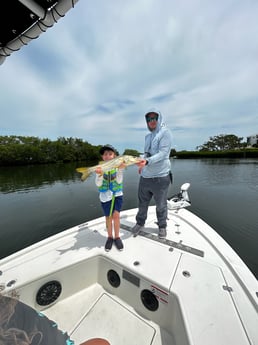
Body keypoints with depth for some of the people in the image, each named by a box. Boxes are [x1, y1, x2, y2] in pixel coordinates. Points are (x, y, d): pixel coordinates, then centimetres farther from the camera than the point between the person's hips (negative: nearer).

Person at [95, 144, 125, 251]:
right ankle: (110, 237, 34)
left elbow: (119, 181, -18)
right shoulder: (100, 168, -9)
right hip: (105, 196, 1)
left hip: (117, 194, 0)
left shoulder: (118, 166, -9)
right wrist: (99, 174, -34)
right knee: (108, 217, 10)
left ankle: (117, 237, 22)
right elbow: (98, 184, -14)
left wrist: (120, 169, -33)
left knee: (116, 215, -5)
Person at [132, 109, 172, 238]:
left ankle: (162, 226, 36)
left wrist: (147, 161, -33)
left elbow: (163, 153, -19)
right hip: (145, 176, 6)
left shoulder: (165, 133, -6)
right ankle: (140, 223, 39)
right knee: (142, 203, 17)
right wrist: (142, 165, 13)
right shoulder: (148, 136, 16)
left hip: (160, 177, -6)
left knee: (161, 205, 12)